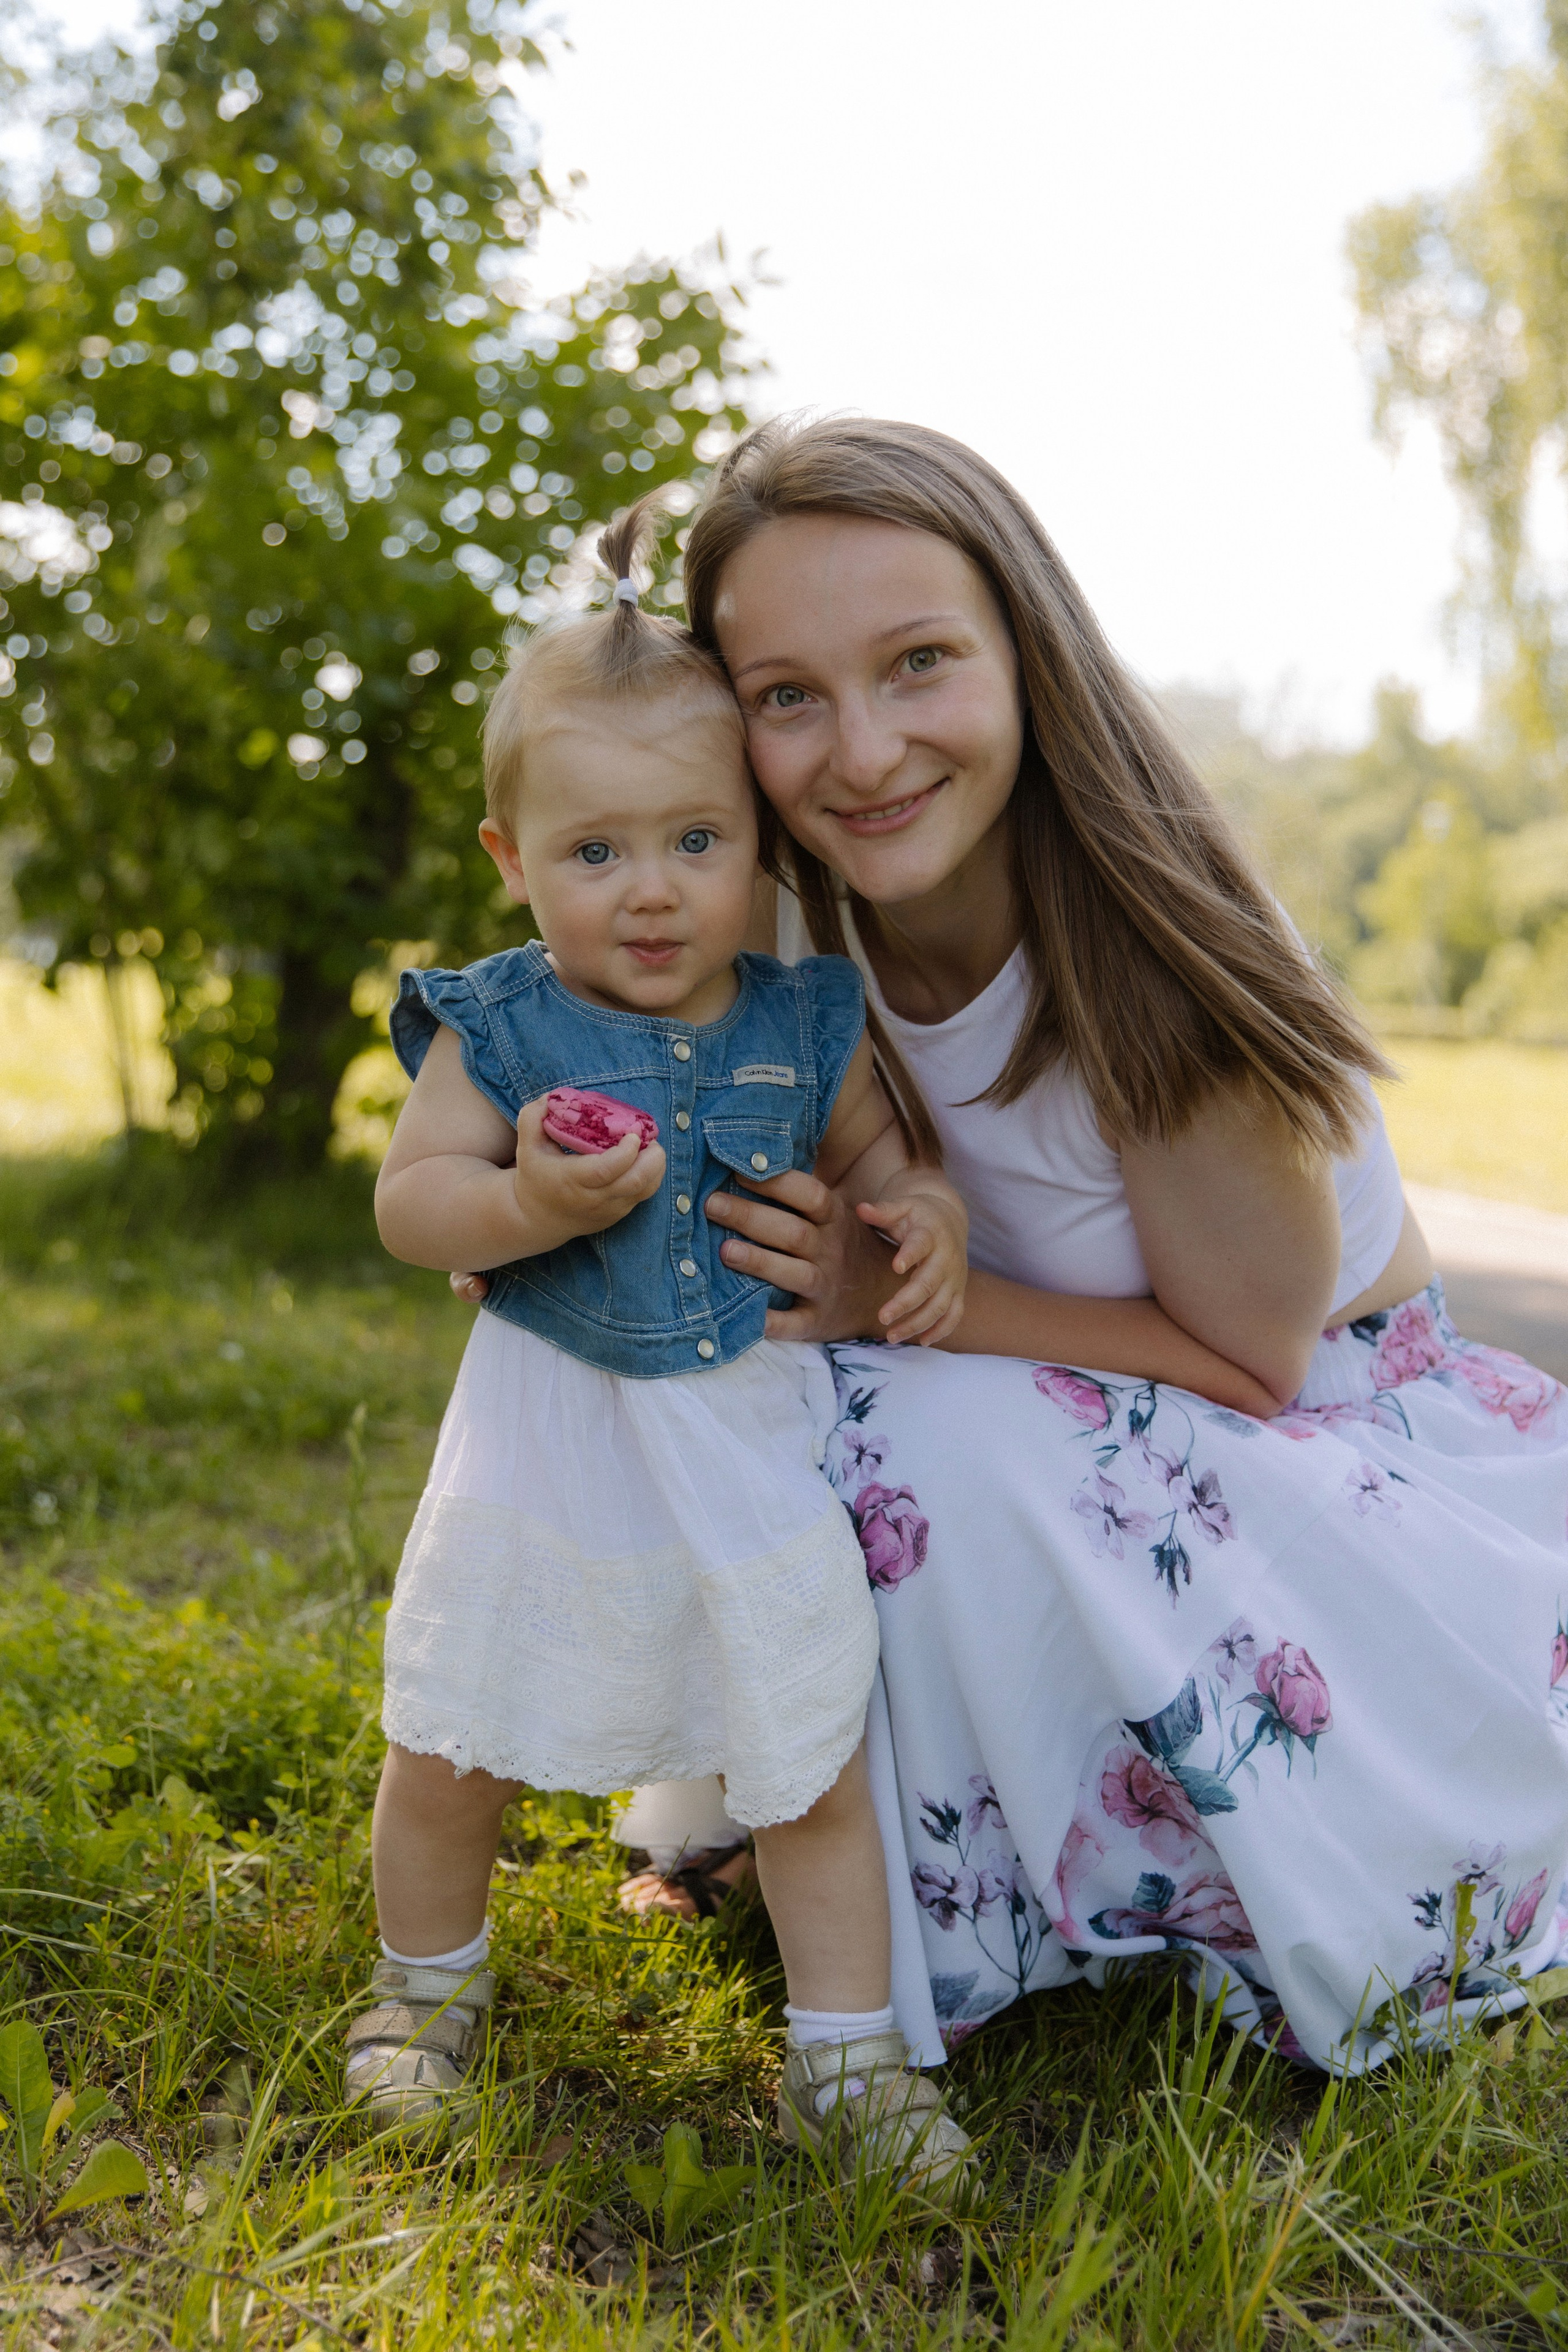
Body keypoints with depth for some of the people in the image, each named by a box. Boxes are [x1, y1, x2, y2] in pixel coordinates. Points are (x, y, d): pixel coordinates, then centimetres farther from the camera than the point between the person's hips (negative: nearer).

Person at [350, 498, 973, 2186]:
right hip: (546, 1445, -1)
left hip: (751, 1442, 1)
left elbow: (872, 1150, 13)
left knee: (810, 1768, 10)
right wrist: (529, 1204, -28)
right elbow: (407, 1201, -9)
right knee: (450, 1755, 12)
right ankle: (427, 1984, 41)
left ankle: (844, 2060, 28)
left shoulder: (803, 1022, -2)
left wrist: (922, 1217, -8)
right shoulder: (495, 1024, -9)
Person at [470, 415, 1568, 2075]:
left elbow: (1250, 1363, -22)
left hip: (1329, 1426, -5)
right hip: (1071, 1434, 5)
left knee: (941, 1444, -30)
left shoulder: (1151, 947, -31)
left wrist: (902, 1299, -31)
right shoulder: (795, 925, -13)